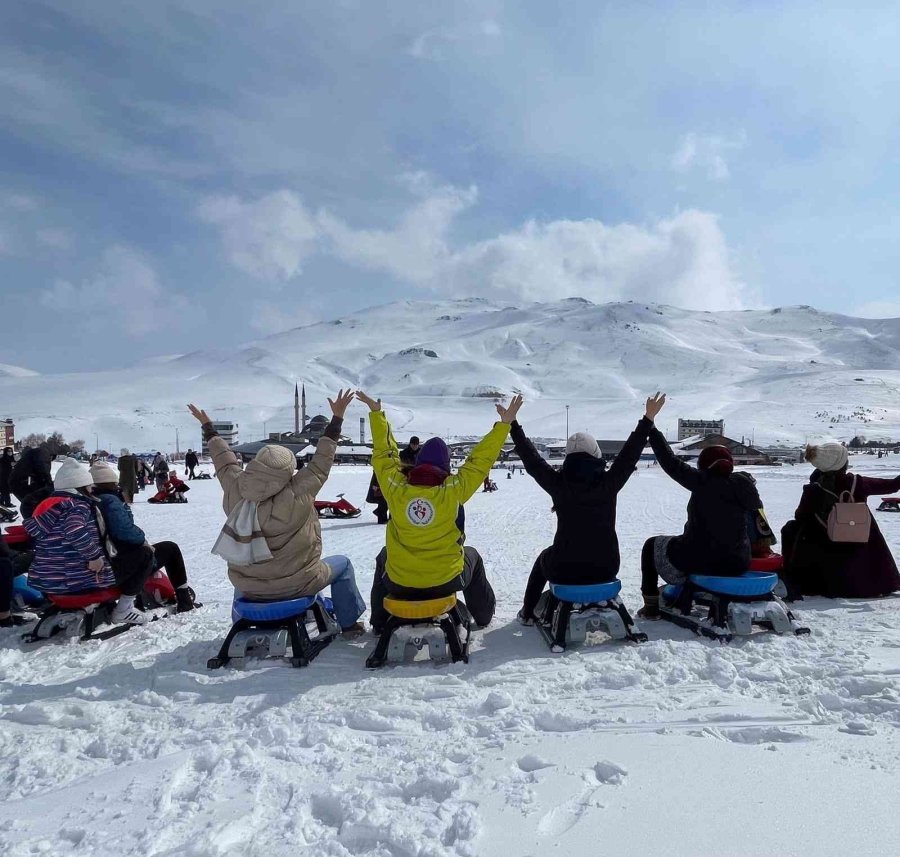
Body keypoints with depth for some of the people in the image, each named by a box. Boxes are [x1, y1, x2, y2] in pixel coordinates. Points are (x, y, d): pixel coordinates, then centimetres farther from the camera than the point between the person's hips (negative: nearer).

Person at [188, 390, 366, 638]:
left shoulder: (235, 492, -17)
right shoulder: (297, 496, -29)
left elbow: (224, 462, 0)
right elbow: (322, 461, -19)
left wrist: (208, 427, 16)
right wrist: (337, 417, -11)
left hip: (247, 587, 5)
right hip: (295, 584, -4)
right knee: (342, 564, 20)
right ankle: (349, 624, 24)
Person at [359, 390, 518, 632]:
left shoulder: (396, 488, -12)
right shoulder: (453, 491, -17)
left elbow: (384, 453, 2)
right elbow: (482, 459, -9)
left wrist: (376, 413, 14)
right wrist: (505, 423, 0)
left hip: (398, 583, 1)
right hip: (445, 582, -1)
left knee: (384, 557, 37)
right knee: (472, 556, 32)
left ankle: (379, 622, 42)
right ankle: (483, 615, 47)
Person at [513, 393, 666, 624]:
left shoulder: (559, 484, -14)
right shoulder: (609, 483, -12)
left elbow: (531, 460, -3)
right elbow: (630, 453, 0)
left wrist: (512, 425, 7)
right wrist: (648, 418, 11)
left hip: (563, 571, -1)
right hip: (605, 570, 2)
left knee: (544, 558, 33)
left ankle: (528, 612, 39)